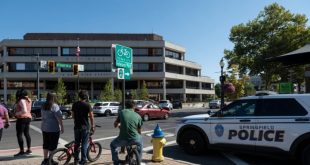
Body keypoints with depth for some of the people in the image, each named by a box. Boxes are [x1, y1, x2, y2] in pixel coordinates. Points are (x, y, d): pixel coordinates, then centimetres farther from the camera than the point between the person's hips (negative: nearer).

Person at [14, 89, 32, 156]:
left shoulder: (22, 101, -17)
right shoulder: (29, 100, 10)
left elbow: (24, 111, -26)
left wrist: (17, 113, -13)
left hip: (22, 118, -9)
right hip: (28, 117, 9)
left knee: (19, 134, -1)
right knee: (27, 134, 14)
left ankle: (21, 151, 0)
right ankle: (29, 150, 18)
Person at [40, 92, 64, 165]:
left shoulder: (43, 106, 9)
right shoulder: (55, 106, -16)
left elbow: (43, 116, 17)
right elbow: (59, 118, -18)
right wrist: (62, 127, -13)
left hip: (44, 128, 8)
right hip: (53, 129, -8)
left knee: (45, 144, 15)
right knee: (52, 145, 1)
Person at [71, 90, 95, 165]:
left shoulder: (75, 104, 3)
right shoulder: (87, 105, -10)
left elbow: (73, 115, 10)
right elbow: (91, 117, -10)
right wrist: (92, 126, -1)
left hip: (77, 126, 4)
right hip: (85, 127, -4)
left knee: (77, 143, 16)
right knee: (84, 144, 3)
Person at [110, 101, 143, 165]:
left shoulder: (122, 112, 4)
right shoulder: (138, 116, 7)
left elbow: (115, 125, 12)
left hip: (123, 139, -1)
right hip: (135, 140, 2)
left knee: (113, 145, 30)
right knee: (140, 142, 37)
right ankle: (139, 160, 39)